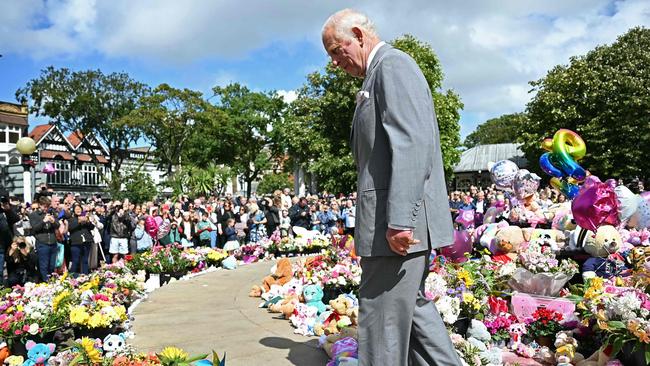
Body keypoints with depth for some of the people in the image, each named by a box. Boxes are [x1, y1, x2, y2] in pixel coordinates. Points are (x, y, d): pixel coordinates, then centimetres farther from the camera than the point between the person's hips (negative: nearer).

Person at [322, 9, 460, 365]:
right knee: (410, 304, 19)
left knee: (382, 321, -3)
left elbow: (411, 145, -21)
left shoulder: (393, 63, -8)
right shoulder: (379, 74, 22)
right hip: (394, 217, 11)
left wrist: (400, 220, -26)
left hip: (401, 219, -11)